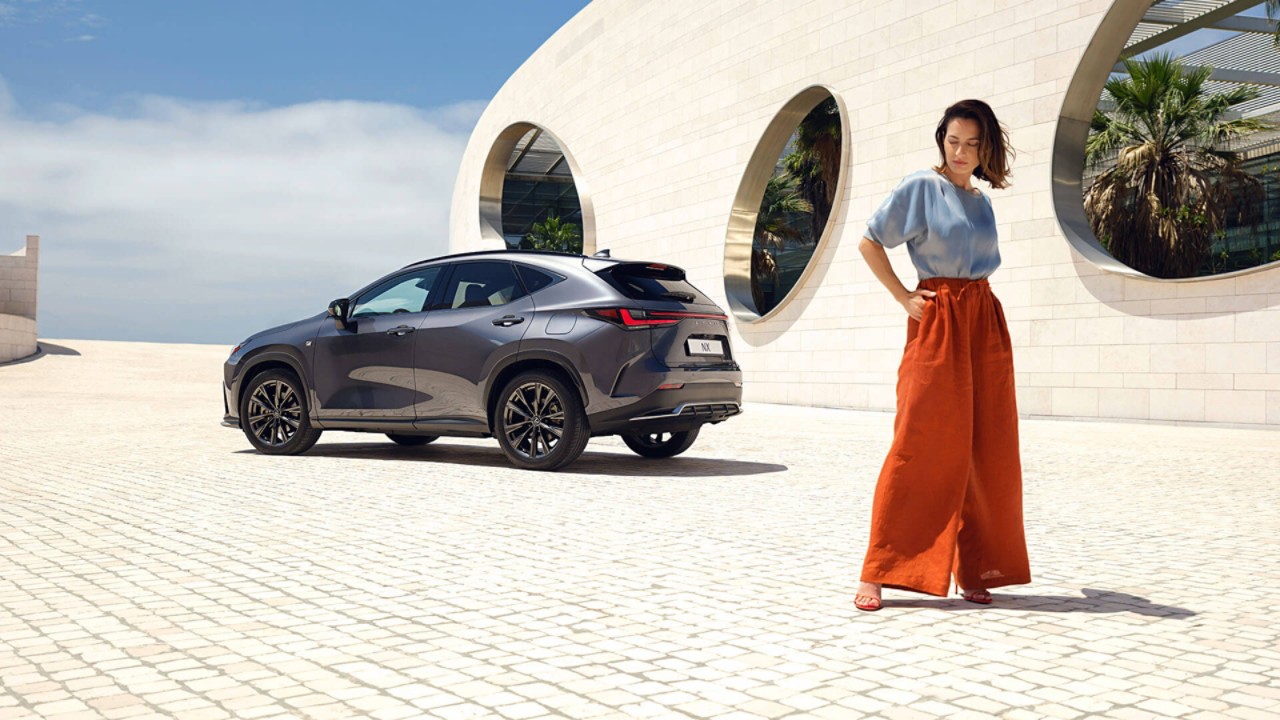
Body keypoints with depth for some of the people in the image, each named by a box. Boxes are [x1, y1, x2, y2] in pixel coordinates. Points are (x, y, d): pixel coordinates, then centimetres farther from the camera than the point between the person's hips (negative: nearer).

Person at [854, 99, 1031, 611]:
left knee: (986, 451, 3)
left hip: (984, 325, 6)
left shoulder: (982, 203, 17)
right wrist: (903, 297, -8)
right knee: (919, 446, -10)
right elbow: (870, 242, -3)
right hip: (937, 323, -6)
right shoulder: (921, 187, -1)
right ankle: (878, 574, -6)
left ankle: (975, 570, 12)